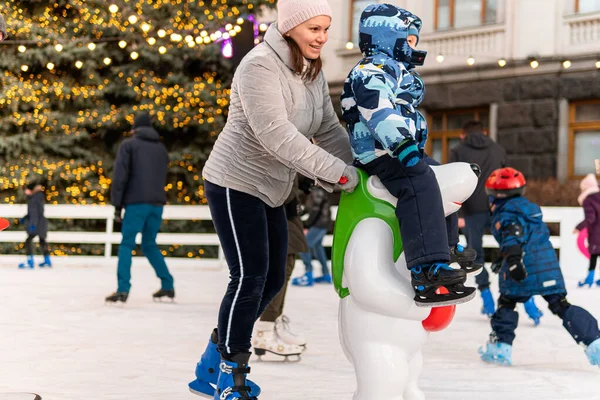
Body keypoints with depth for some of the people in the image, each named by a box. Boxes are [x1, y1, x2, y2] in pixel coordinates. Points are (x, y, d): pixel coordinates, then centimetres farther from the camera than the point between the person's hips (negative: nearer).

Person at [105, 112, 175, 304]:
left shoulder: (129, 144, 3)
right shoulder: (161, 148, 19)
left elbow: (120, 175, -4)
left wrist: (117, 205, -3)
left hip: (136, 203, -5)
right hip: (157, 203, 5)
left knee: (126, 244, -3)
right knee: (150, 244, 17)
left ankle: (123, 289, -16)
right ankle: (167, 286, 12)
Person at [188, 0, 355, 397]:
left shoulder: (313, 73, 7)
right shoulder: (260, 66, -21)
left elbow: (328, 129, 7)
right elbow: (276, 135, -30)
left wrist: (363, 168, -8)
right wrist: (337, 171, -30)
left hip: (270, 190, 9)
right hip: (235, 184, -9)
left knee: (272, 279, 10)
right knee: (250, 278, -10)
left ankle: (213, 368, 23)